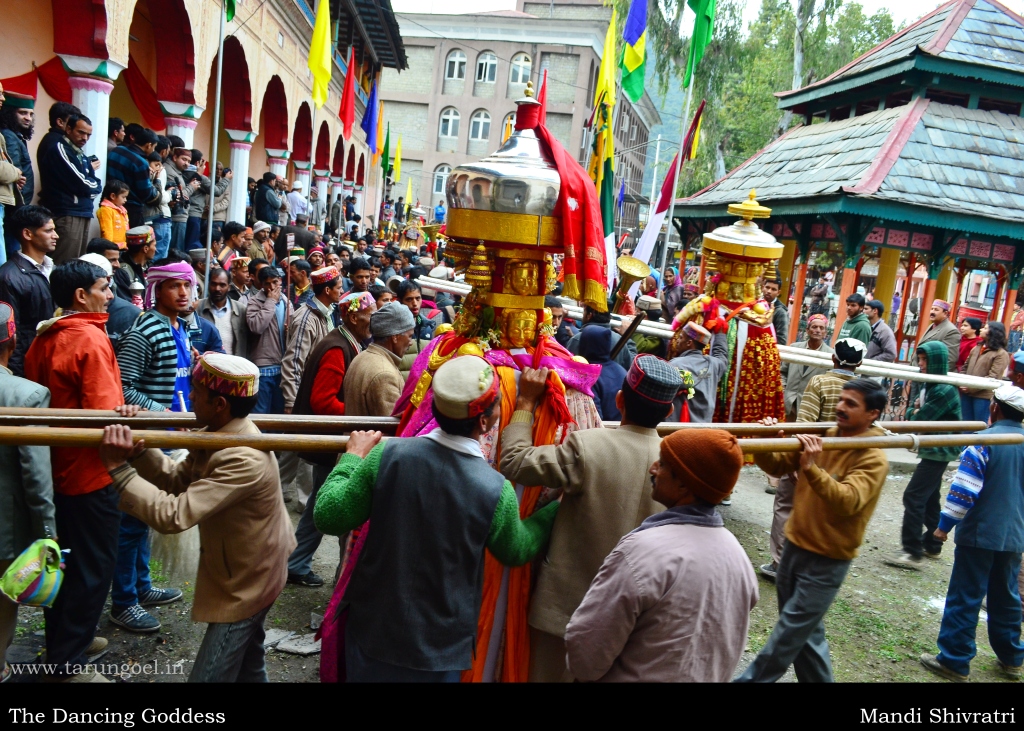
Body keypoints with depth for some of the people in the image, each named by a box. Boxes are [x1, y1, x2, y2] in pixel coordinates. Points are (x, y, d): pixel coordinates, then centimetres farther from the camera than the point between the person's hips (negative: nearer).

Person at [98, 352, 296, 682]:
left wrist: (118, 469, -34)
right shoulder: (221, 435, -3)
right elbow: (178, 480, 0)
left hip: (243, 586, -10)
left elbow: (174, 515, -38)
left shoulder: (244, 460, -35)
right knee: (247, 665, 27)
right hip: (247, 576, 10)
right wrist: (140, 450, -16)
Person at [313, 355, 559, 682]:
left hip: (372, 630, 2)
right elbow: (517, 551, 0)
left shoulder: (387, 454, -18)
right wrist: (557, 507, 15)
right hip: (440, 649, -2)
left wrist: (353, 458, 5)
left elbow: (328, 517, -9)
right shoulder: (496, 491, -20)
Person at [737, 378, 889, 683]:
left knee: (788, 635, 2)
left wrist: (812, 468, -45)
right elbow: (778, 465, 3)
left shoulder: (873, 458, -17)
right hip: (795, 545, 7)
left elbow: (847, 501, -32)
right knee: (805, 632, 19)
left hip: (827, 560, -6)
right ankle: (817, 678, 36)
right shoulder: (822, 437, 2)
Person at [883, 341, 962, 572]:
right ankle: (932, 545, 29)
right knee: (929, 499, 17)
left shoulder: (945, 390, -19)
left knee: (913, 497, -12)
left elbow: (919, 420, -22)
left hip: (939, 452, -10)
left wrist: (916, 413, -2)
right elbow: (911, 413, 9)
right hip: (932, 451, 10)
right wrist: (915, 411, -12)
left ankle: (913, 553, -9)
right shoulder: (926, 385, 8)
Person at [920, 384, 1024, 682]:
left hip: (980, 534, -6)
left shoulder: (984, 441, -15)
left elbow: (964, 490, -19)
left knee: (965, 598, 1)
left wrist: (944, 524, -9)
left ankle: (955, 661, 7)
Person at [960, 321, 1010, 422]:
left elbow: (993, 377, -16)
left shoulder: (1001, 354, -9)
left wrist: (972, 388, -19)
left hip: (983, 395, -7)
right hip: (966, 393, 7)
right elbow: (965, 367, 18)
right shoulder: (976, 348, 14)